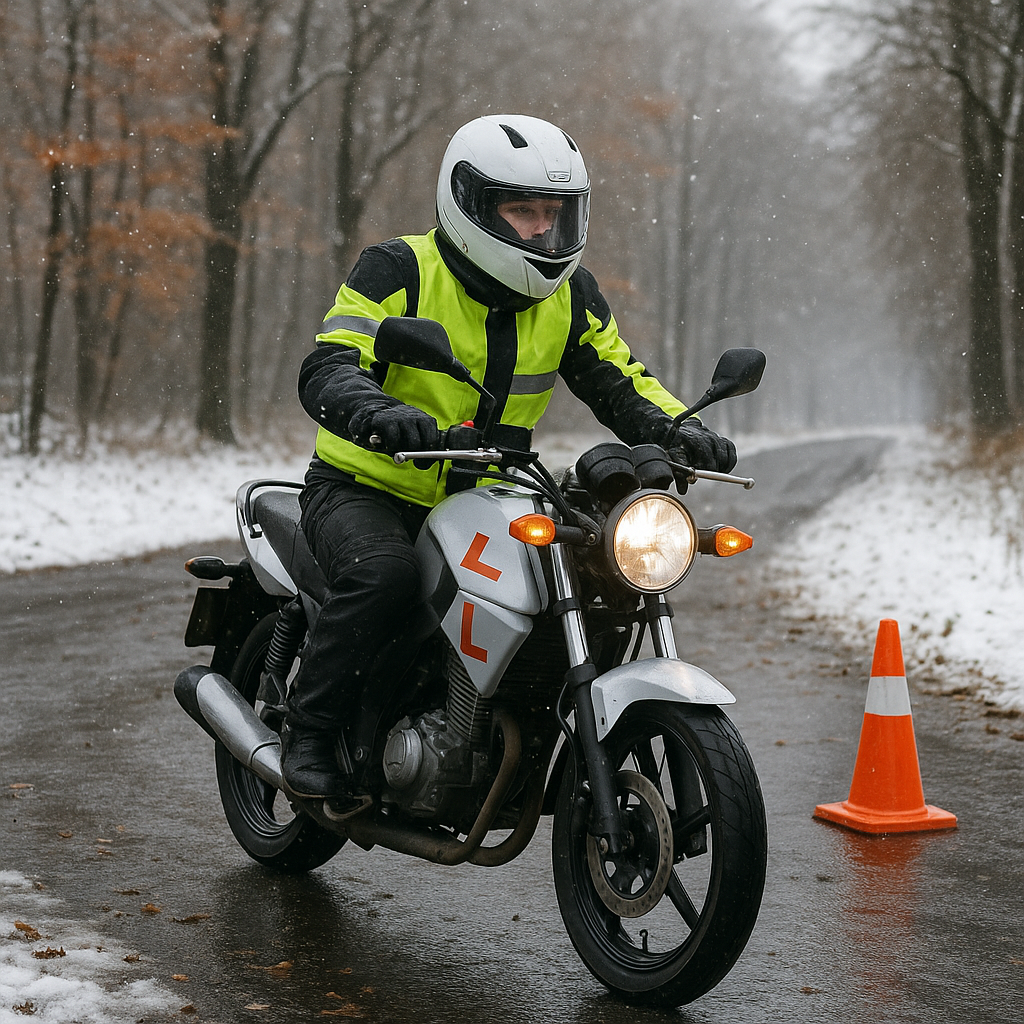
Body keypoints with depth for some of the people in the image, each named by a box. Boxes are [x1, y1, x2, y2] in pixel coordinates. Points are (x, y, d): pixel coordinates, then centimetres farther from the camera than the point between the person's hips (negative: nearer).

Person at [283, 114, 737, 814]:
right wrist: (380, 414, -46)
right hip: (366, 488, -5)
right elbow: (328, 370, -23)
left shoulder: (569, 294, 5)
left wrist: (681, 429, -16)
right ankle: (310, 733, -16)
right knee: (385, 576, -35)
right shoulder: (399, 271, -12)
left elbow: (622, 383, 6)